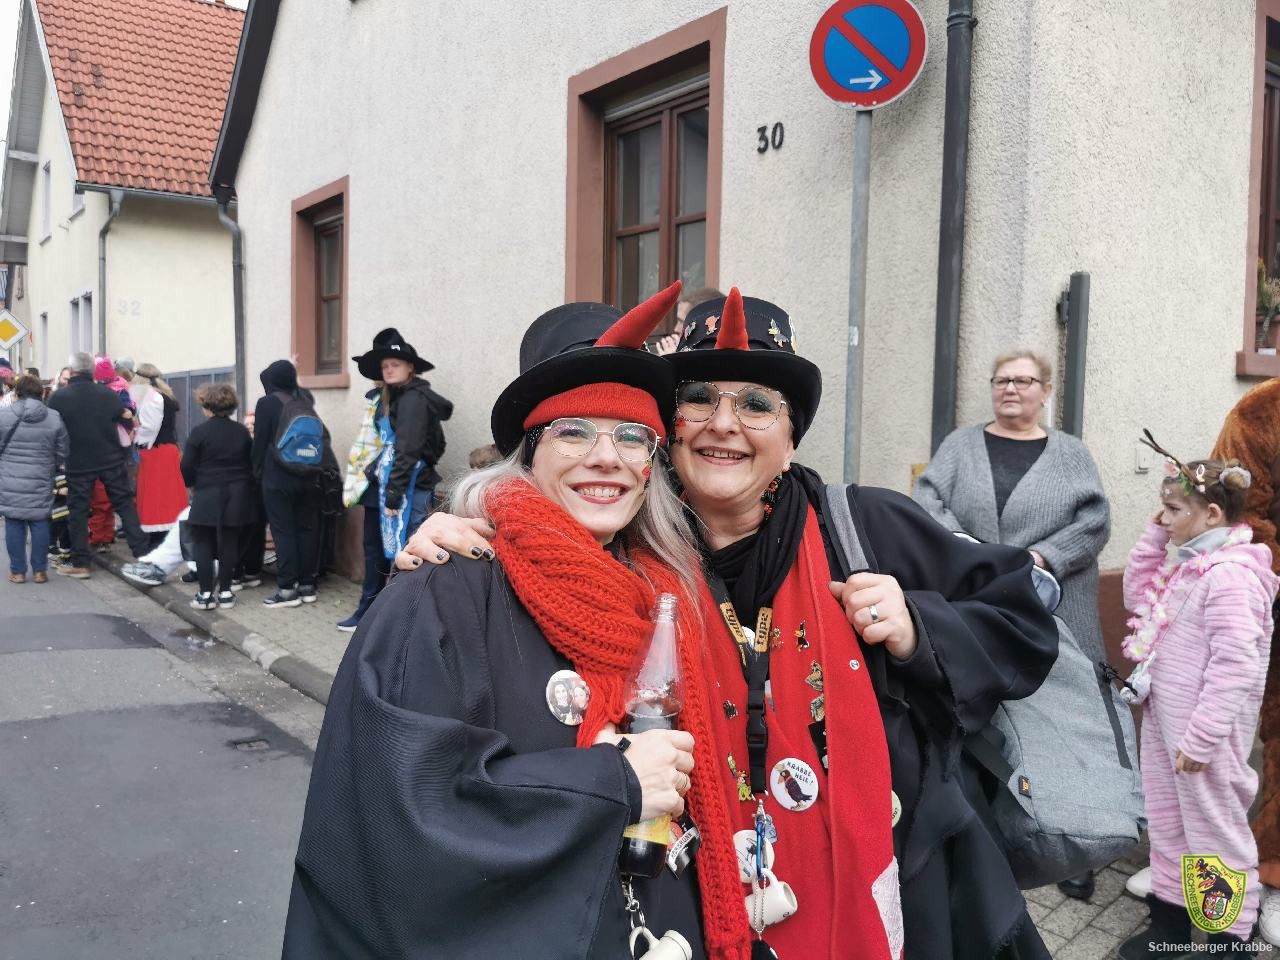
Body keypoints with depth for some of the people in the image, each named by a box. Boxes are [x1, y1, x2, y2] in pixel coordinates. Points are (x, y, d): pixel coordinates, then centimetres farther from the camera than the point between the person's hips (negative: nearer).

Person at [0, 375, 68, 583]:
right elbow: (62, 453, 6)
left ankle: (17, 571, 11)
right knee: (40, 524, 9)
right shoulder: (54, 418, 0)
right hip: (40, 483, 1)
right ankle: (39, 570, 13)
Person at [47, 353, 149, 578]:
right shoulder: (108, 393, -5)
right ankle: (142, 554, 6)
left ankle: (80, 564, 10)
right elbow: (127, 420, 3)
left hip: (78, 463, -1)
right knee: (125, 505, 8)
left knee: (78, 511, 7)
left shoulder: (58, 397, -8)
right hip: (111, 460, 1)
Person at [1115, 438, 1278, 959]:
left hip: (1201, 731, -9)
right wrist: (1154, 538, 7)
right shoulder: (1188, 564, 6)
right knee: (1166, 822, 20)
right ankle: (1171, 914, 35)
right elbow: (1136, 595, 20)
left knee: (1215, 831, 7)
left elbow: (1234, 668, -26)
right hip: (1163, 720, 9)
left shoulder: (1230, 575, -23)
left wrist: (1201, 737, -23)